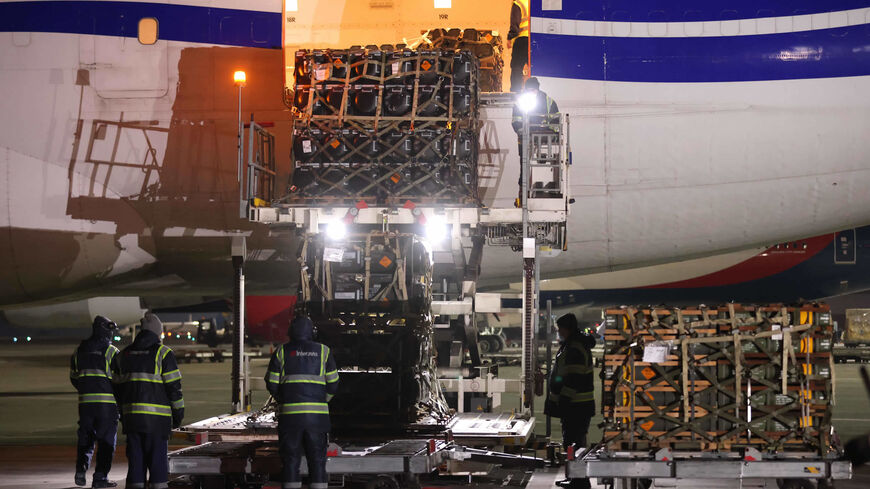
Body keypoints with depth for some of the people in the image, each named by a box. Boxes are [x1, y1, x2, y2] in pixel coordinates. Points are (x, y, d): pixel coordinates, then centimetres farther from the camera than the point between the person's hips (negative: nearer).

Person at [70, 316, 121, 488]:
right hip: (107, 402, -4)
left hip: (85, 401, 4)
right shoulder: (111, 352, -7)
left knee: (85, 437, 15)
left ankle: (81, 470, 1)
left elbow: (74, 378, 16)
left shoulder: (78, 351, 10)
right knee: (106, 440, 2)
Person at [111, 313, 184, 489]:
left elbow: (118, 387, 14)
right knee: (158, 456, 1)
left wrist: (122, 415, 19)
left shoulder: (124, 355, 12)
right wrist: (178, 412, 0)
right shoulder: (163, 353, -5)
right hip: (156, 416, -4)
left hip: (131, 415, 4)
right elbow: (173, 386, -7)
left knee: (136, 456, 7)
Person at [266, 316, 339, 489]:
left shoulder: (281, 352, 6)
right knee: (317, 458, 5)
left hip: (289, 412, 0)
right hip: (317, 414, 0)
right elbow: (333, 383, 7)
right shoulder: (323, 351, 7)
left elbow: (272, 384, 3)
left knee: (291, 457, 3)